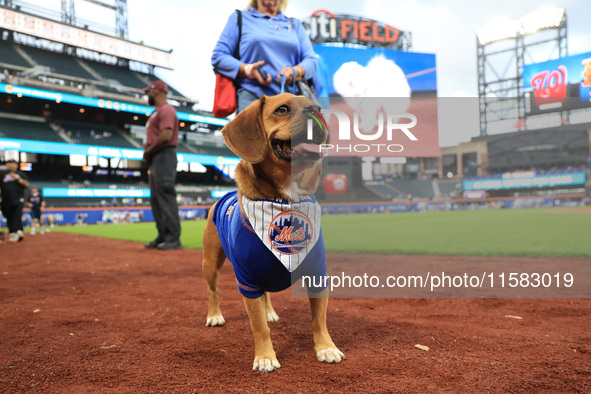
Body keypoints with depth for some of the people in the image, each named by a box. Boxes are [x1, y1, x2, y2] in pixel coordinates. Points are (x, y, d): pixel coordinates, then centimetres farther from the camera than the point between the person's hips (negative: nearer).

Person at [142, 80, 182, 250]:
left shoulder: (166, 109, -7)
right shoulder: (156, 112, 25)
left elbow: (166, 135, -20)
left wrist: (149, 150, -11)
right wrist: (148, 153, 8)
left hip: (164, 157, -11)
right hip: (155, 160, 11)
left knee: (166, 196, -14)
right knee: (156, 199, 9)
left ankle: (173, 238, -13)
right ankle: (163, 236, 12)